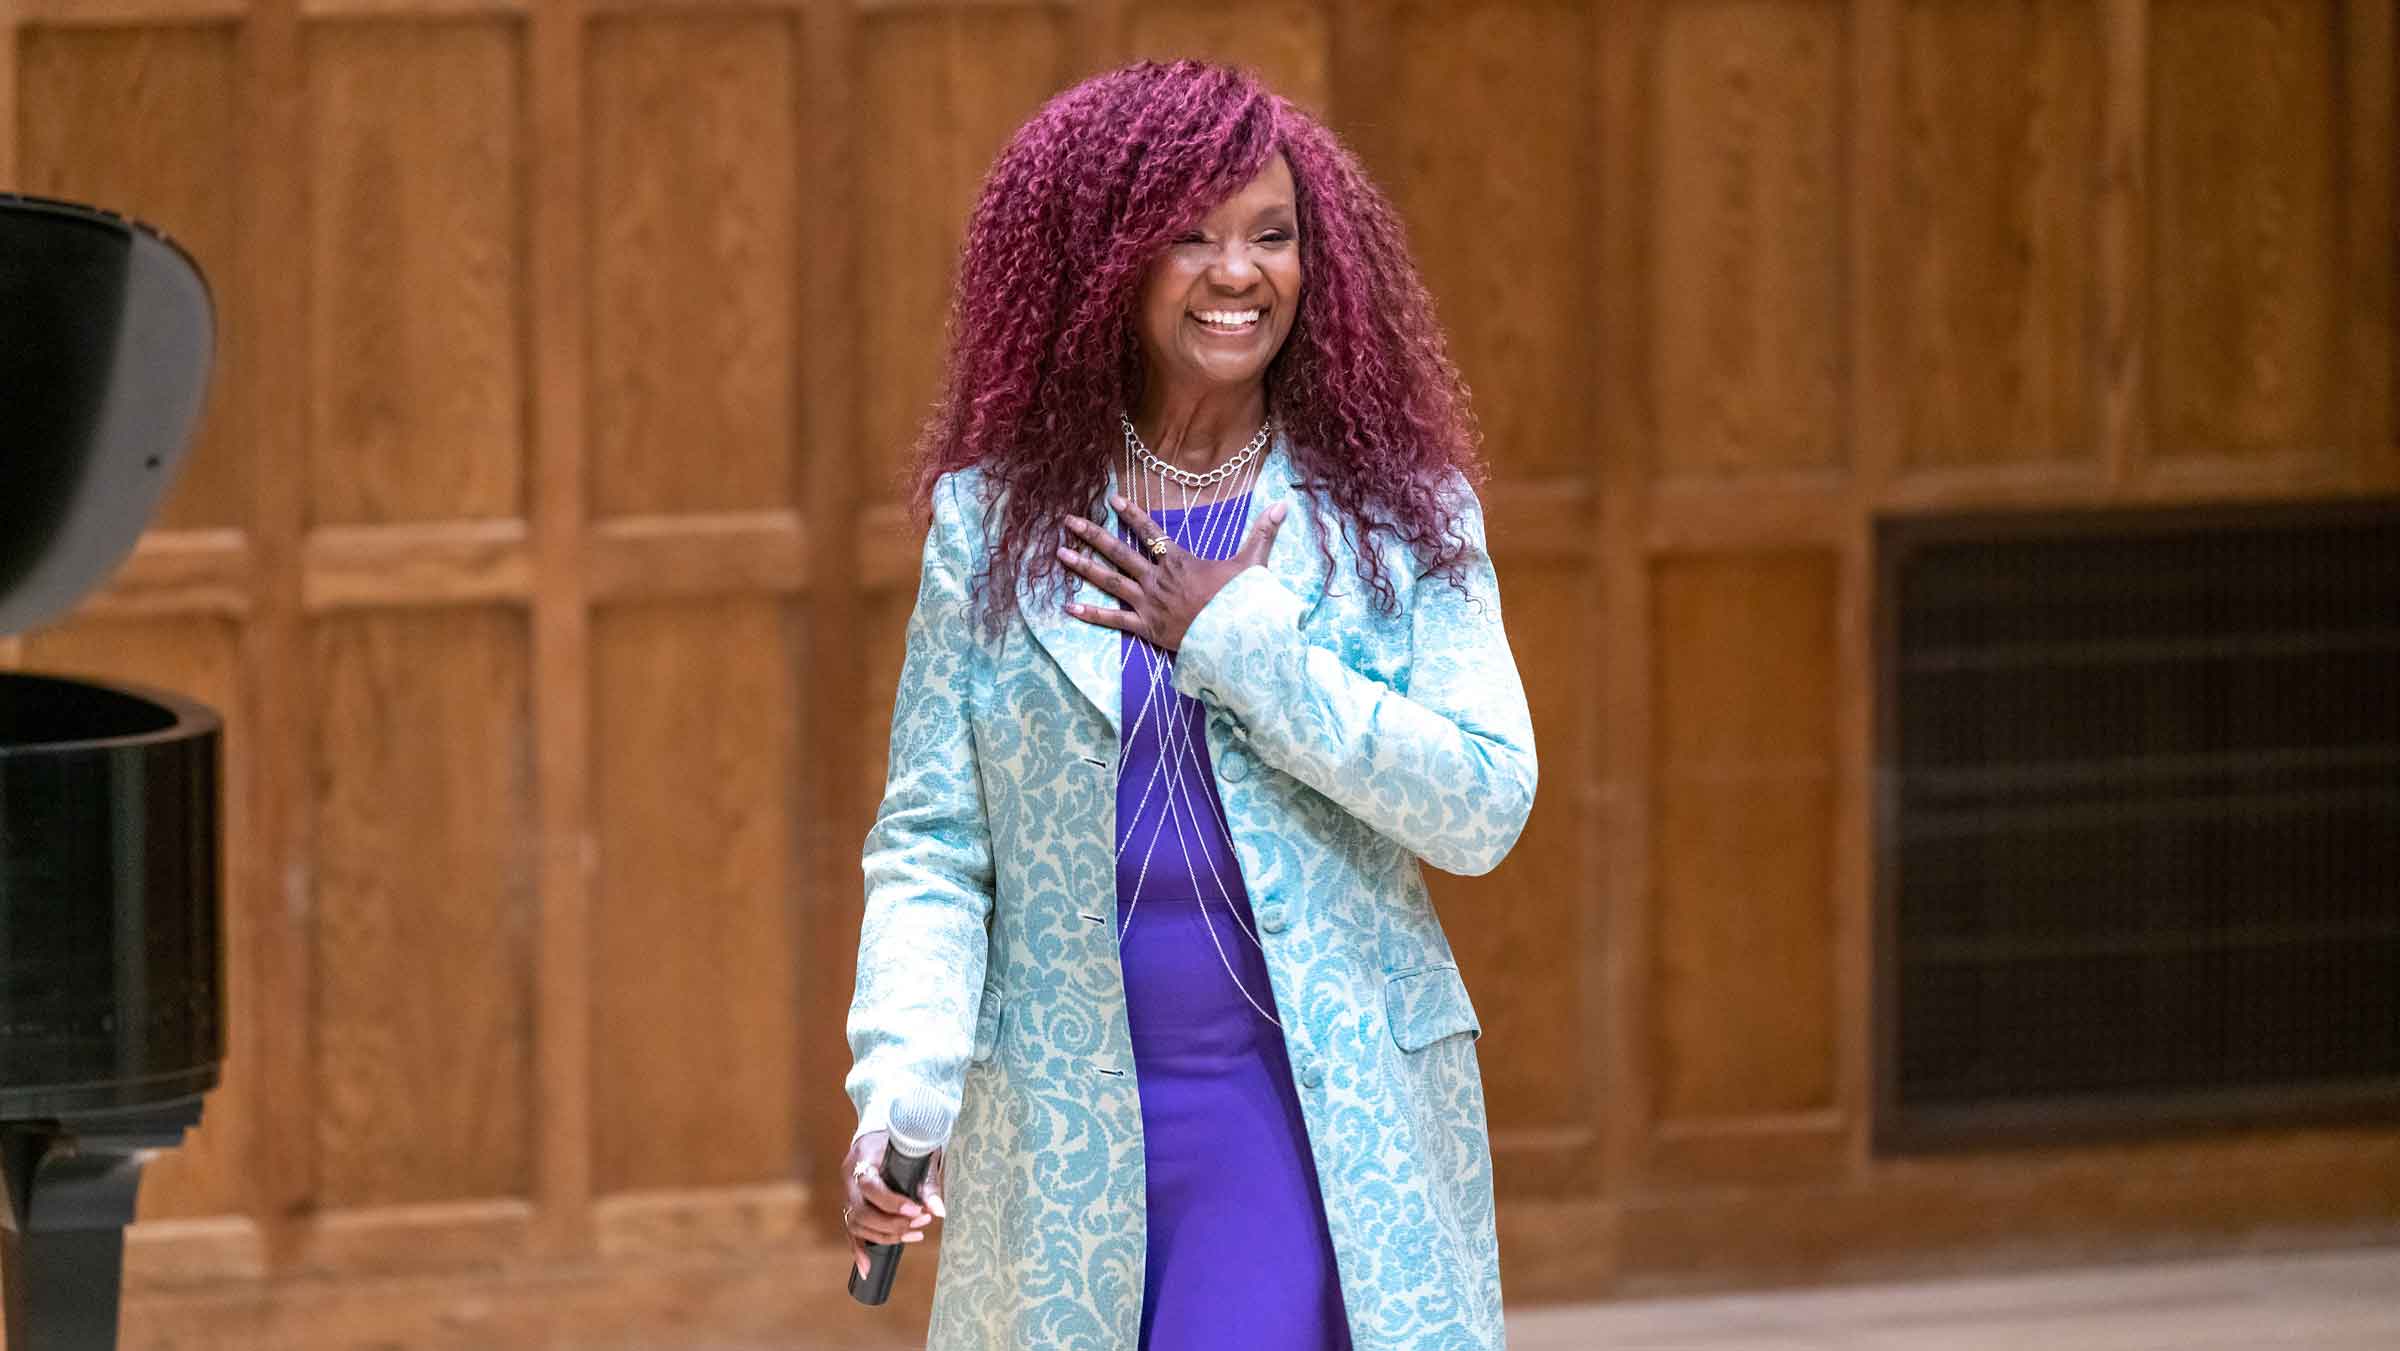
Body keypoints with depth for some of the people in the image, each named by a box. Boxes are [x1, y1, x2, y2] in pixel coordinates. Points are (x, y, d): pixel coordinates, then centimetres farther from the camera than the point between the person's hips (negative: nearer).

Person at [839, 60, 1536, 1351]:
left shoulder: (1401, 516, 4)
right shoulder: (994, 523, 6)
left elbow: (1486, 805, -7)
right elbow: (929, 845, 3)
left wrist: (1241, 644, -11)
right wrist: (900, 1092, -12)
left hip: (1329, 1134, -1)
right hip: (1071, 1141, 1)